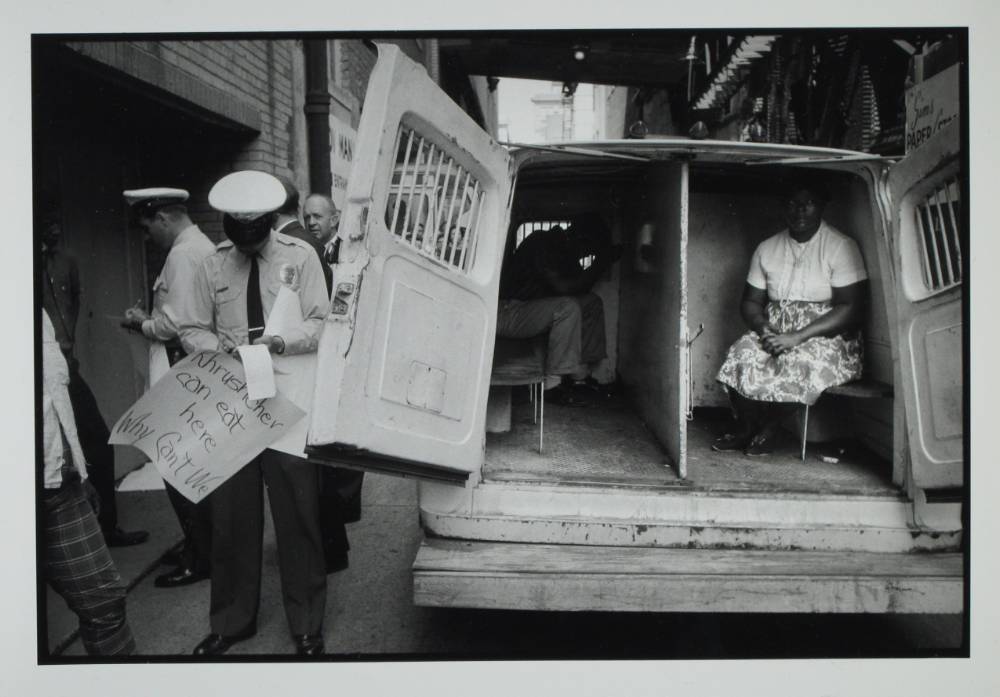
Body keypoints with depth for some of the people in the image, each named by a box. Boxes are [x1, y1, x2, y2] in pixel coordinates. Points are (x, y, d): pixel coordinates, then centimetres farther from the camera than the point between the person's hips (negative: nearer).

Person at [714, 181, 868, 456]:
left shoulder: (841, 246, -5)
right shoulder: (767, 248, 9)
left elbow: (852, 308, -13)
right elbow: (750, 302, 11)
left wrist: (797, 337, -22)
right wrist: (764, 328, -13)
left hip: (826, 334, -4)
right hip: (775, 330, 4)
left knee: (801, 361, -35)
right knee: (742, 354, -26)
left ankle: (769, 426, -8)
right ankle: (745, 427, -5)